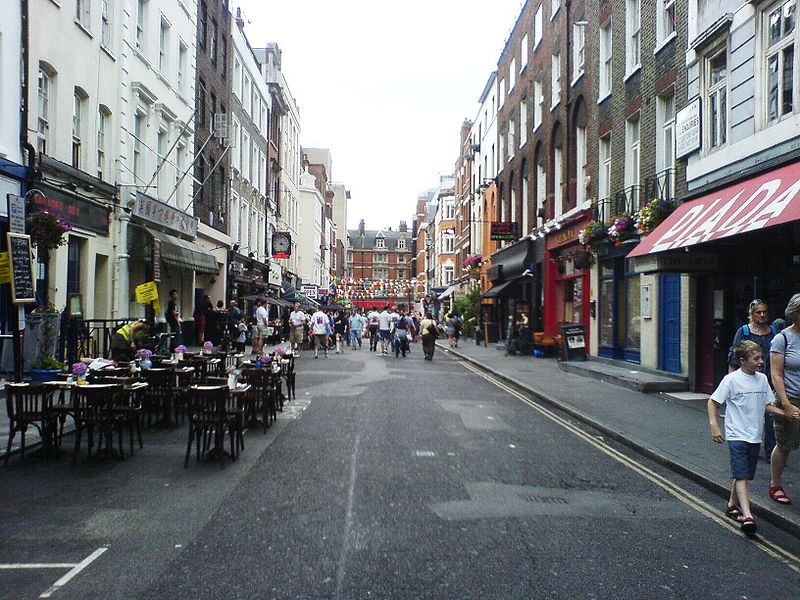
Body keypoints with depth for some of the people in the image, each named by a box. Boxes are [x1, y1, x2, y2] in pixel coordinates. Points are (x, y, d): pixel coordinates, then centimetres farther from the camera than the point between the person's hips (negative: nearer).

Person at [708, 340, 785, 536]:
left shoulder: (762, 379, 7)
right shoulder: (732, 380, -11)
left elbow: (767, 405, 17)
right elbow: (712, 401, -7)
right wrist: (714, 425, -16)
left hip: (755, 436, 6)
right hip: (737, 435, -6)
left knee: (745, 475, 14)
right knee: (741, 475, -12)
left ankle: (732, 504, 32)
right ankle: (746, 515, -18)